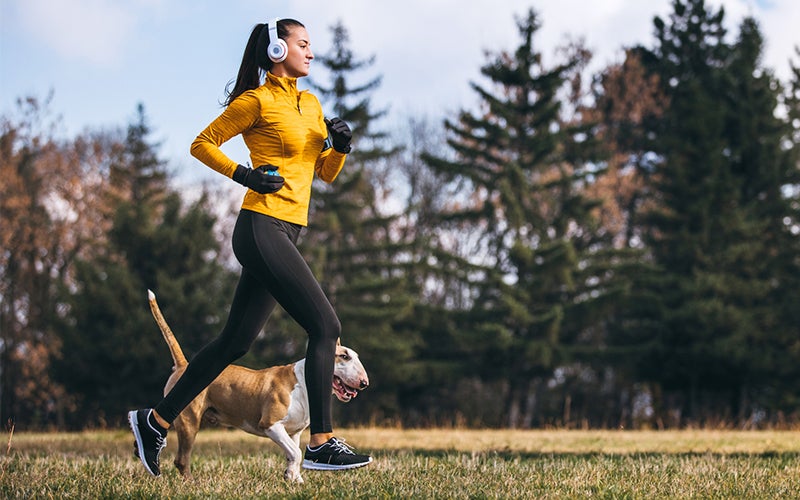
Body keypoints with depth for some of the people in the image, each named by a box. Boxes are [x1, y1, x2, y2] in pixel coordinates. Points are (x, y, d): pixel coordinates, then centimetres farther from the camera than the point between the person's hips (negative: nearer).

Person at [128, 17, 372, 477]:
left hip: (284, 235, 9)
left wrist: (341, 146, 2)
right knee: (326, 326, -12)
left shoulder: (311, 103, 19)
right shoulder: (257, 101, -5)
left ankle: (156, 420, 19)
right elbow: (202, 144, -1)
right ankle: (321, 445, -9)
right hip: (263, 228, -9)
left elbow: (326, 172, 22)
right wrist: (244, 175, -12)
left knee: (236, 342, 10)